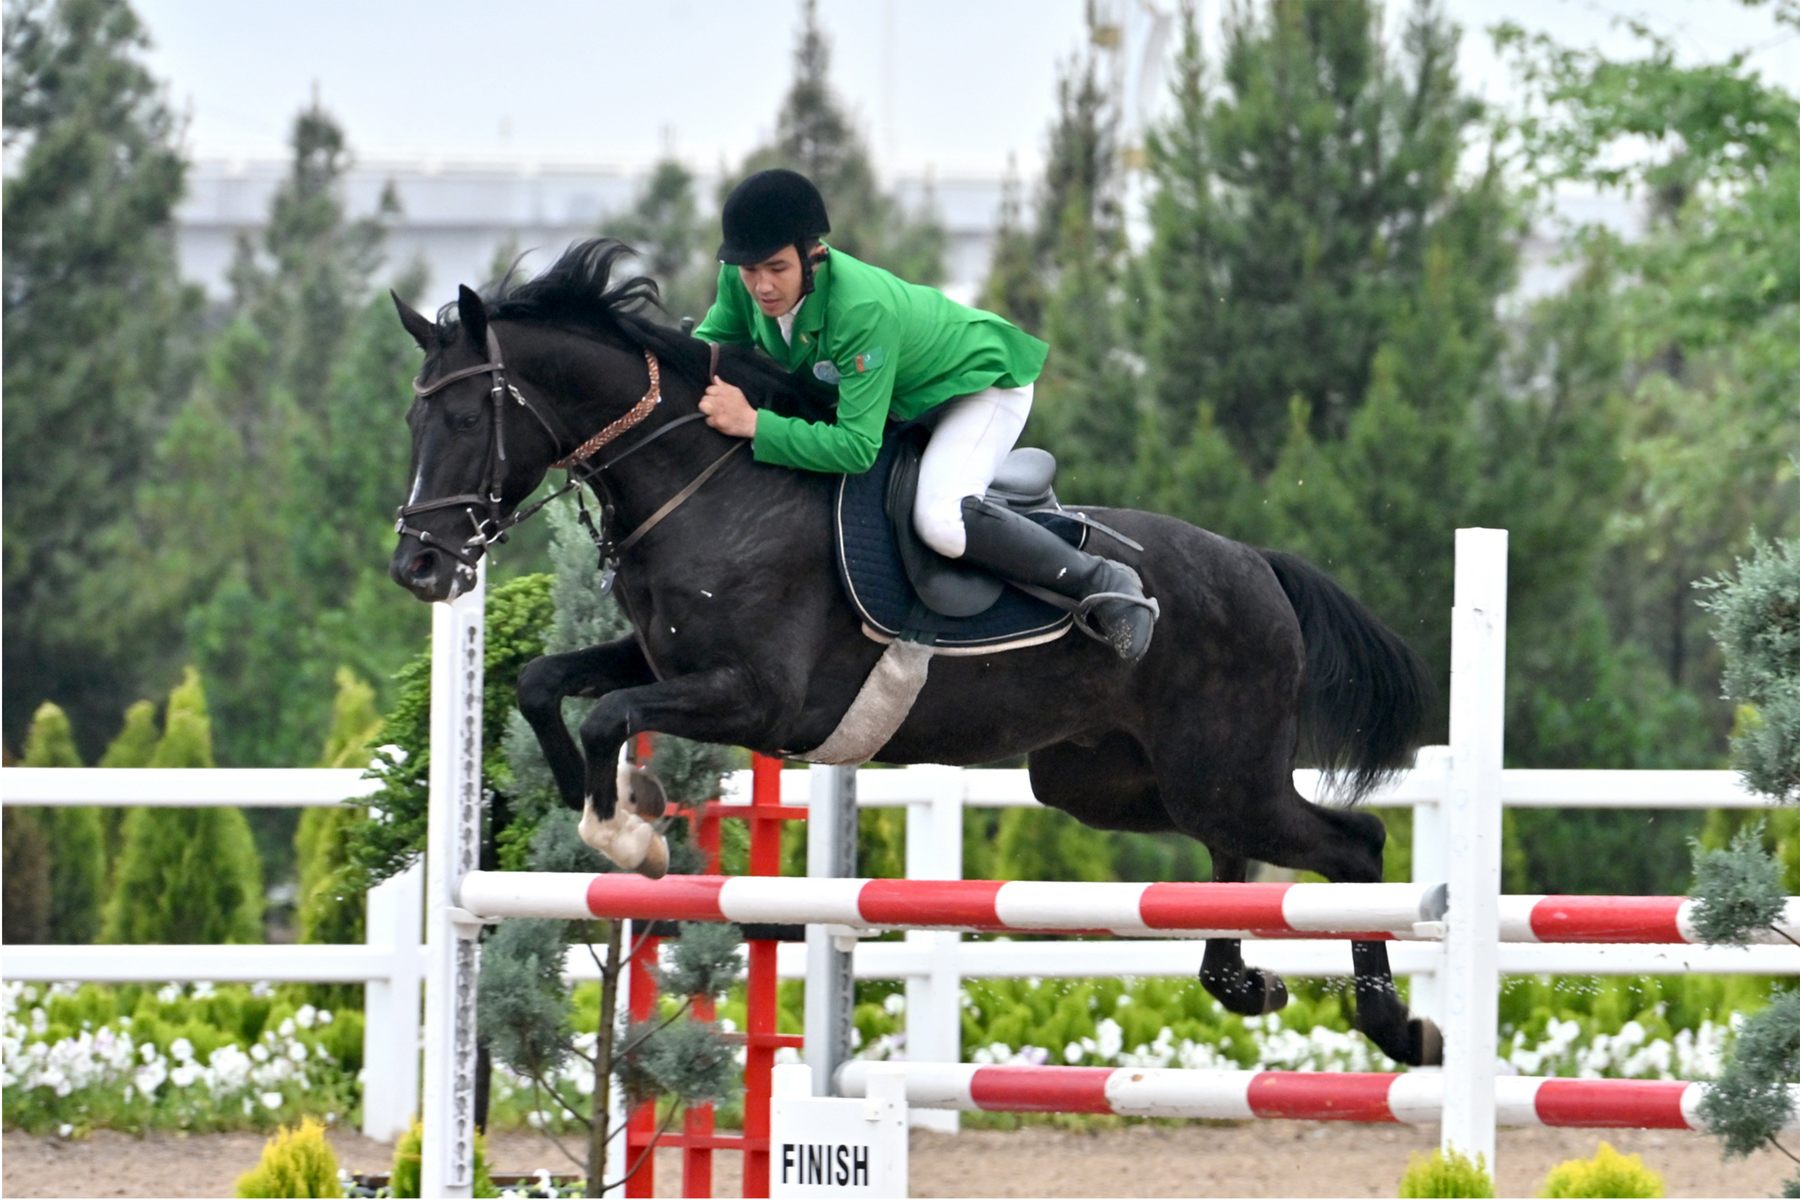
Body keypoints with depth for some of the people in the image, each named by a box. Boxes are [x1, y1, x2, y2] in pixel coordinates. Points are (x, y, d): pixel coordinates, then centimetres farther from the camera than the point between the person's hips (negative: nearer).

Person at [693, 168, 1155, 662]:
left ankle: (1103, 585, -14)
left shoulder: (862, 310, -42)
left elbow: (857, 446, -42)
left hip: (981, 380, -8)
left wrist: (754, 424, -45)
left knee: (941, 520, -32)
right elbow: (715, 338, -2)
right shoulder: (741, 280, -22)